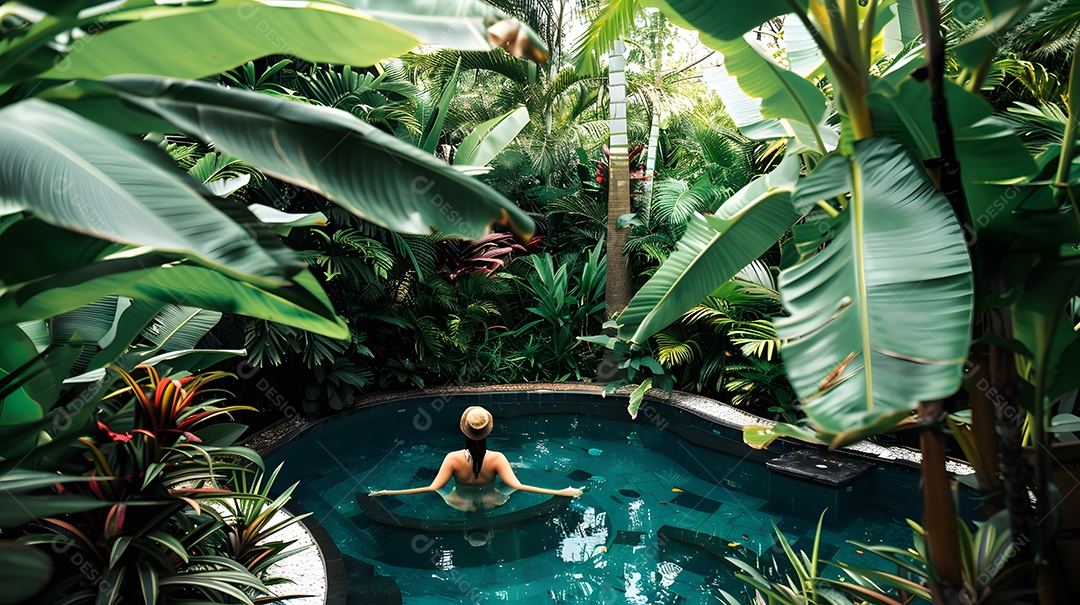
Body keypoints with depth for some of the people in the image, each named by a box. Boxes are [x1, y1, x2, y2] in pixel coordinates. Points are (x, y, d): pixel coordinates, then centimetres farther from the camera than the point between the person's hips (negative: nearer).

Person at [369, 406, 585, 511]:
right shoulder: (497, 459, -27)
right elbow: (518, 486, -31)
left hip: (460, 506, 0)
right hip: (491, 504, 0)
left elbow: (432, 488, -29)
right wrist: (561, 493, -31)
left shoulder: (453, 459, -27)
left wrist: (388, 493, -27)